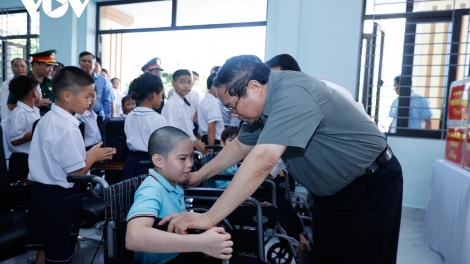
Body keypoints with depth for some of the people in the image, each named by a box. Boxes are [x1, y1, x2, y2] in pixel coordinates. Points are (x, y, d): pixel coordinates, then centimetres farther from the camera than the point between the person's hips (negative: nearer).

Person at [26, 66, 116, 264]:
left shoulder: (47, 119, 6)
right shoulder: (68, 129, -25)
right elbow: (77, 172, -22)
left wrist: (86, 155, 6)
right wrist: (93, 156, -6)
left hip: (41, 189, 9)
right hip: (60, 196, -9)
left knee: (46, 247, 24)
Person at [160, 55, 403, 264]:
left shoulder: (293, 94, -31)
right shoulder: (264, 104, -2)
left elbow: (261, 162, -39)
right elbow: (240, 146, 11)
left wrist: (209, 218, -36)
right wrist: (197, 176, 11)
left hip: (371, 186, -8)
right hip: (331, 190, 8)